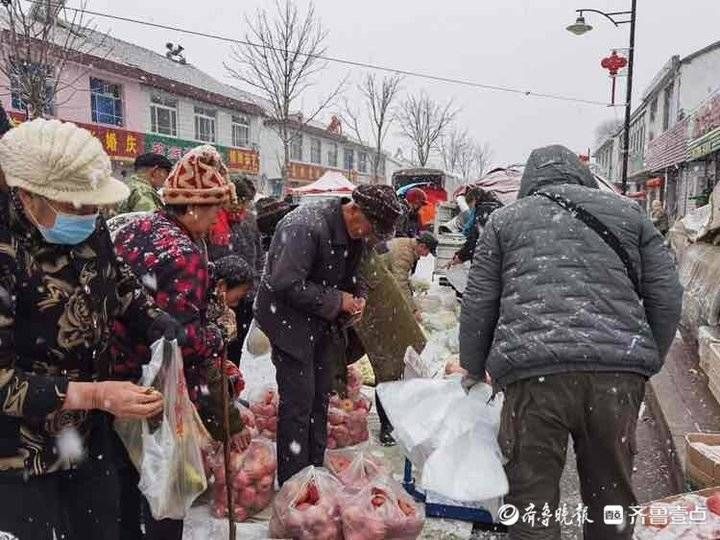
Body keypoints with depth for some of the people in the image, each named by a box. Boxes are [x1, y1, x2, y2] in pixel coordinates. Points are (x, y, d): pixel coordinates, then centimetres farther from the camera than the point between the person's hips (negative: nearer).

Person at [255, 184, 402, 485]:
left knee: (320, 398, 15)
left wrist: (358, 297, -5)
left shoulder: (355, 235, 1)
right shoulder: (306, 226, -26)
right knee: (299, 401, -5)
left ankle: (315, 471, 31)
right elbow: (287, 284, -30)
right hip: (290, 319, -8)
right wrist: (337, 301, -23)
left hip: (321, 324, 9)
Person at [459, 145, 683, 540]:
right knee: (611, 494, 18)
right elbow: (666, 297, 13)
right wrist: (645, 362, 23)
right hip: (618, 373, 3)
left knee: (532, 496, 9)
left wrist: (473, 368, 23)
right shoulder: (627, 212, 18)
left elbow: (478, 303, 11)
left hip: (534, 372, -2)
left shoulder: (505, 219, 14)